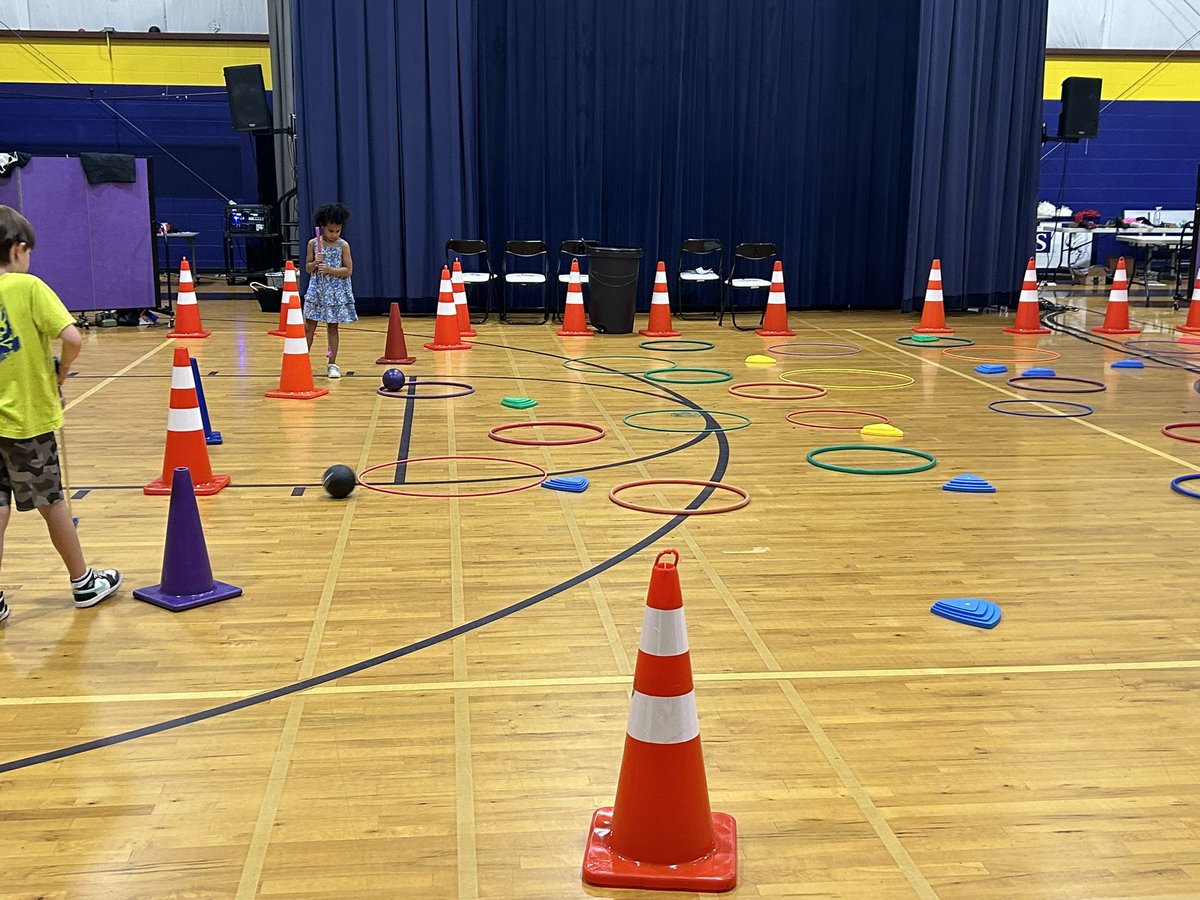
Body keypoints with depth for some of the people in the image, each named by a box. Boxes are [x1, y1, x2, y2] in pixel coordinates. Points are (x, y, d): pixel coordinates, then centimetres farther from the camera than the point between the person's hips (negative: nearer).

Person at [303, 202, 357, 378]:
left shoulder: (343, 245, -4)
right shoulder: (313, 243, 0)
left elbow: (348, 270, -7)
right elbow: (307, 268, 5)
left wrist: (329, 269, -19)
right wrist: (316, 263, -16)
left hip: (336, 292, -1)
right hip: (317, 290, 1)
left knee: (332, 328, 6)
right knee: (309, 326, 2)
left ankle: (332, 364, 12)